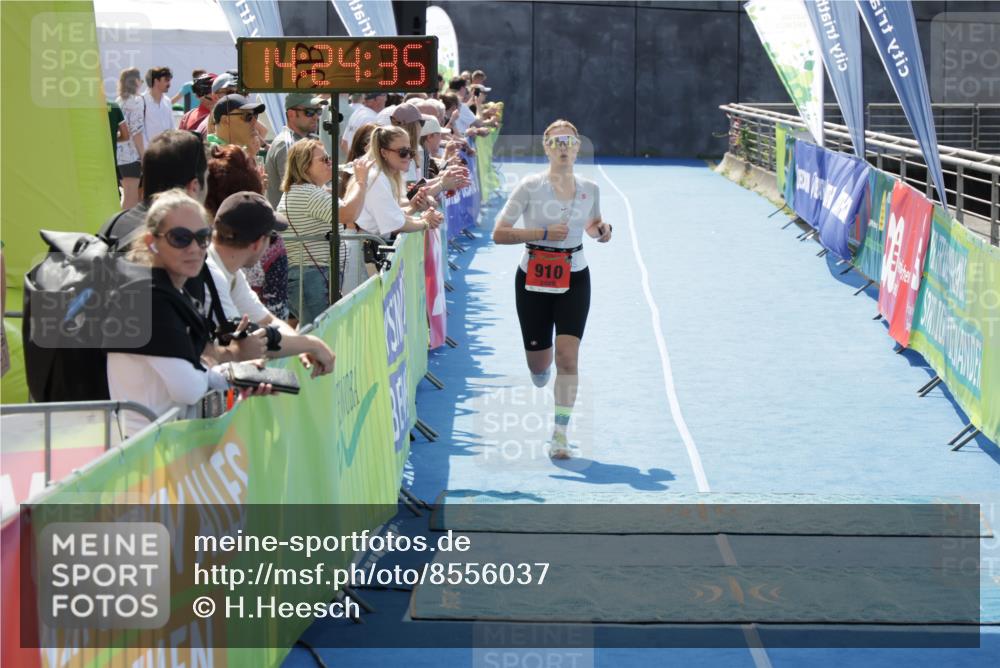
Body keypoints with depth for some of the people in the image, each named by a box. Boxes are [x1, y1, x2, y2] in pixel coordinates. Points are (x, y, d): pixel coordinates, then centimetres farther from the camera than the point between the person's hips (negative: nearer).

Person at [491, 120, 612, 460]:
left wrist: (601, 231, -4)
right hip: (533, 278, -1)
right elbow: (499, 233, -11)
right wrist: (543, 232, -20)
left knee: (567, 355, -14)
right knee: (538, 368, 7)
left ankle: (560, 433, -7)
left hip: (574, 278, 1)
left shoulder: (590, 189, 2)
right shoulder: (530, 186, -8)